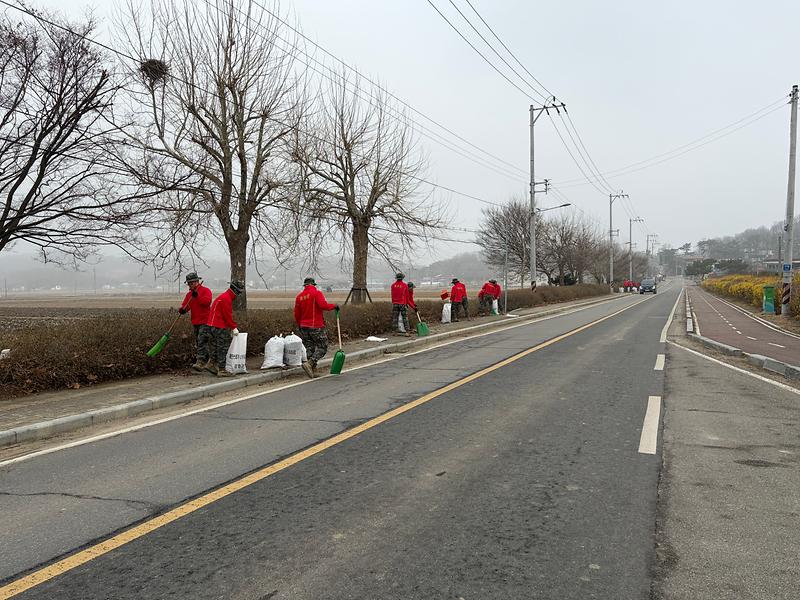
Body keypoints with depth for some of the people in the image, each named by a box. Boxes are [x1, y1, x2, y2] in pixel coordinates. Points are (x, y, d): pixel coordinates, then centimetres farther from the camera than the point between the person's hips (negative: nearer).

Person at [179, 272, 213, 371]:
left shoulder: (205, 290, -4)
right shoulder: (189, 294, 16)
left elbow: (207, 301, -20)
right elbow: (185, 305, 10)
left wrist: (197, 296, -26)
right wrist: (182, 309, -12)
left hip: (205, 321, -8)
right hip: (195, 322, 8)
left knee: (202, 341, -17)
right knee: (198, 342, 13)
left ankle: (200, 362, -23)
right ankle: (206, 360, 25)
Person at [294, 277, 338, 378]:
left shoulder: (299, 296, 9)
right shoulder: (316, 293, -7)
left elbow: (296, 314, 13)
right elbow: (323, 305, -23)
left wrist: (299, 325, 26)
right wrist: (334, 306, -6)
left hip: (304, 327, 6)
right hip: (316, 326, -6)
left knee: (309, 348, 12)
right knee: (322, 347, 2)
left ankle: (311, 369, 9)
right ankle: (309, 363, -16)